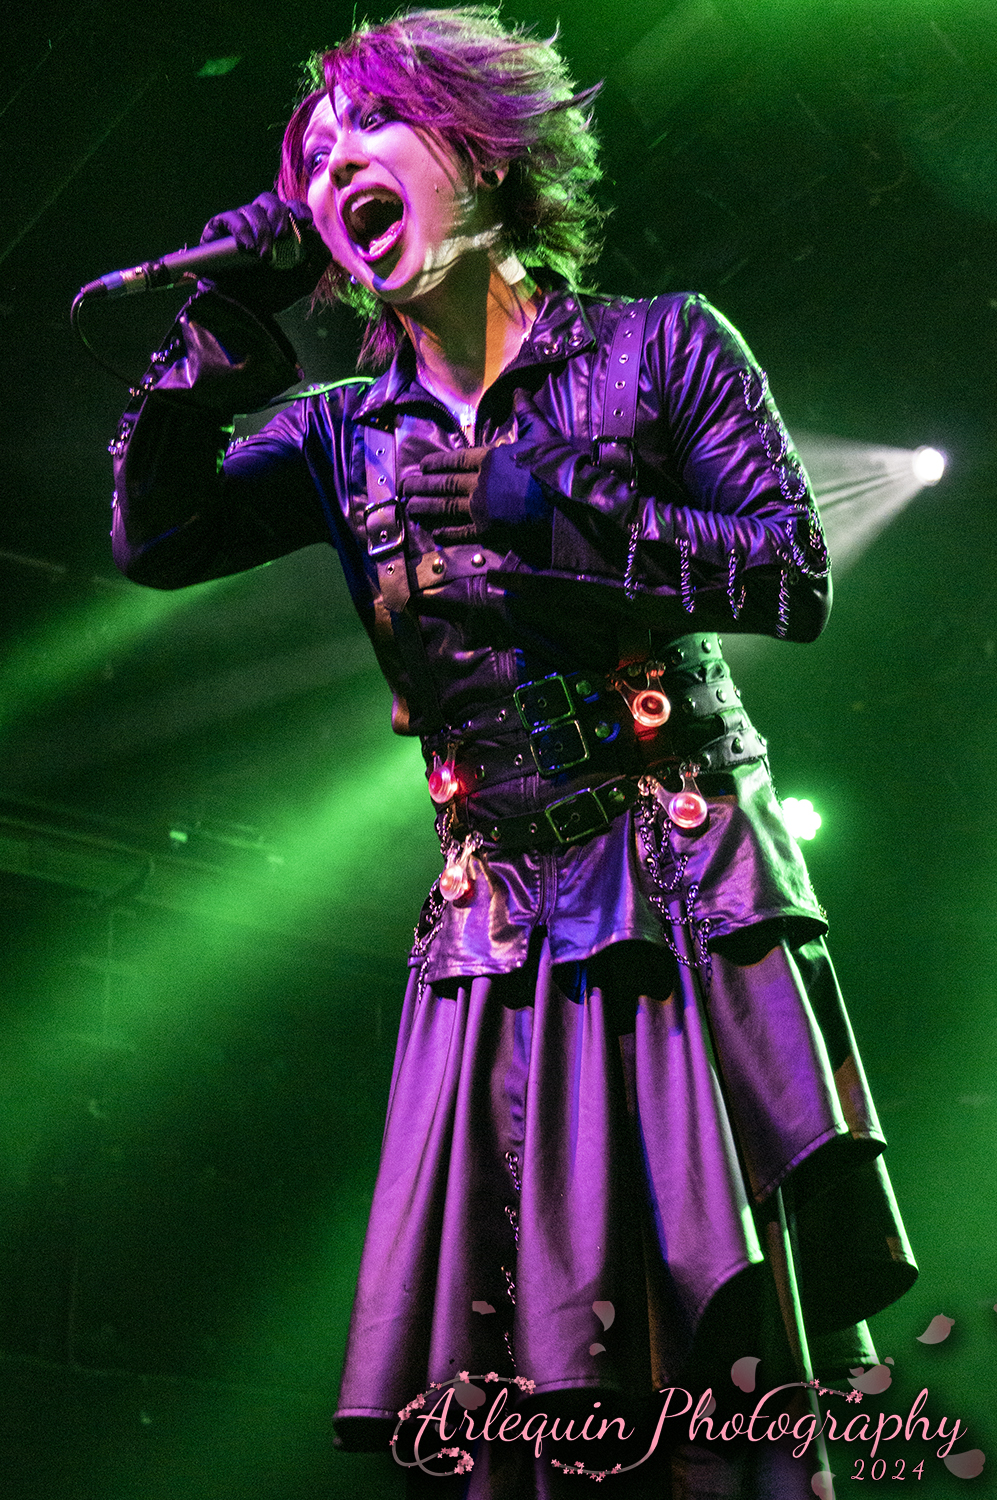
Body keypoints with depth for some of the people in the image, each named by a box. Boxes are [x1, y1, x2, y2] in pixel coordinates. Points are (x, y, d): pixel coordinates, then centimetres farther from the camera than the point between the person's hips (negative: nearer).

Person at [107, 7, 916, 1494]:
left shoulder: (659, 345, 5)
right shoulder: (350, 435, 14)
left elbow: (796, 577, -5)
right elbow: (150, 539, 5)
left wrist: (543, 513, -12)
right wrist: (219, 339, -5)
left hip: (703, 920, -2)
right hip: (501, 949, 3)